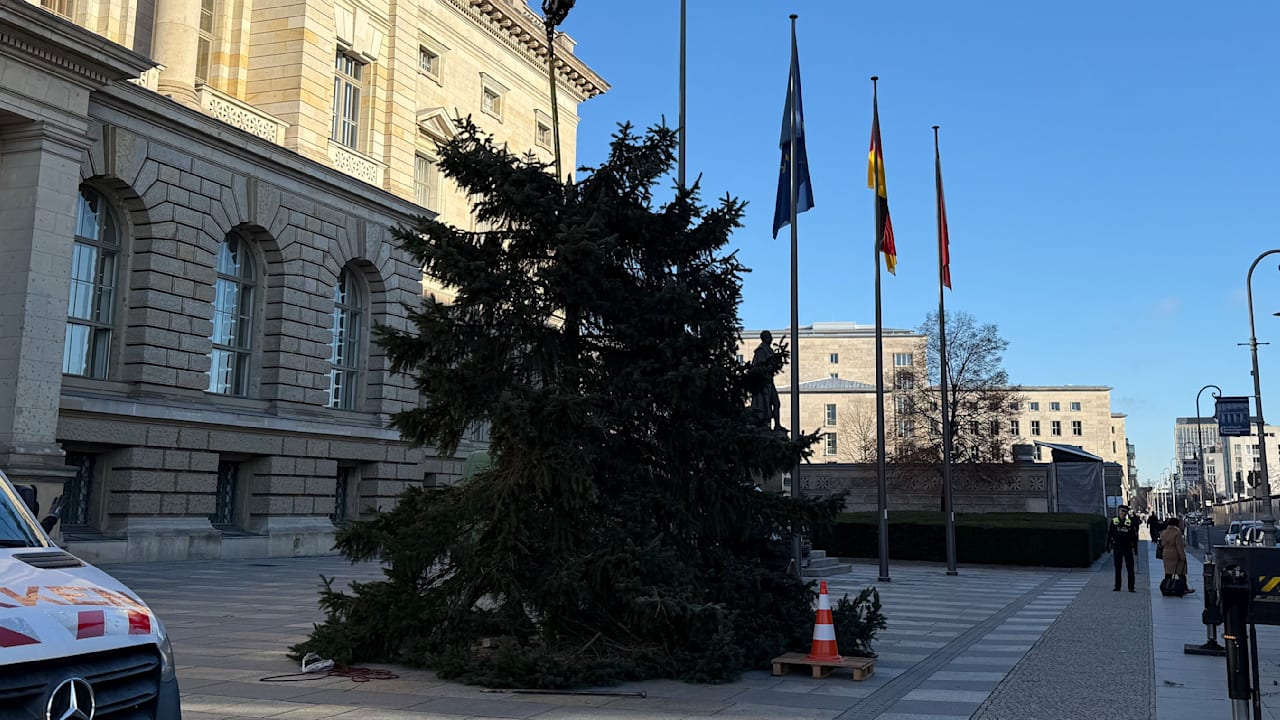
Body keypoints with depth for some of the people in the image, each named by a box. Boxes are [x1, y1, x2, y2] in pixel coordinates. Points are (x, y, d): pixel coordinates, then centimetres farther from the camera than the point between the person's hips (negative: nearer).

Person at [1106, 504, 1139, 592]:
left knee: (1130, 568, 0)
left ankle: (1131, 587, 6)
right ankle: (1117, 586, 16)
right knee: (1117, 568, 8)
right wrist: (1108, 545, 4)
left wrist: (1135, 547, 2)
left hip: (1128, 548, 0)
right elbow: (1109, 534, 5)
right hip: (1117, 548, 1)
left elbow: (1134, 536, 4)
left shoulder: (1130, 522, -1)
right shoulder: (1113, 521, 0)